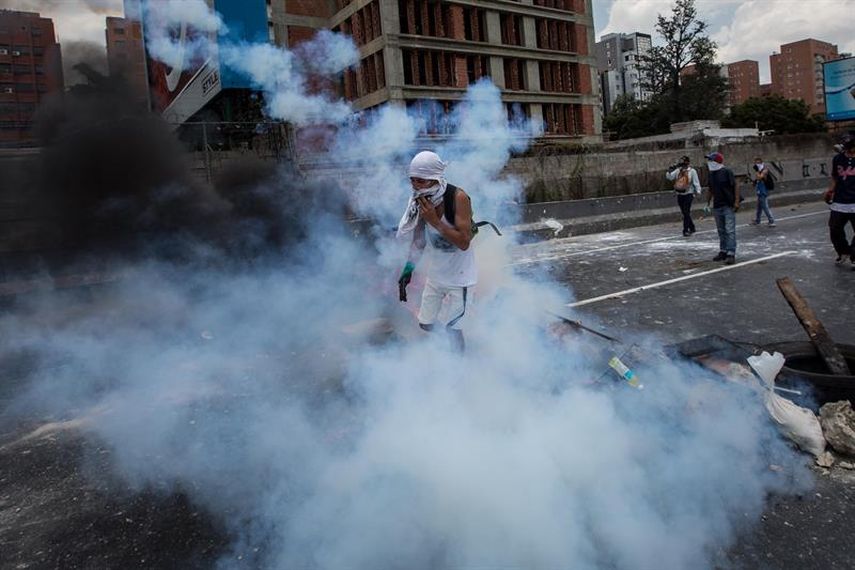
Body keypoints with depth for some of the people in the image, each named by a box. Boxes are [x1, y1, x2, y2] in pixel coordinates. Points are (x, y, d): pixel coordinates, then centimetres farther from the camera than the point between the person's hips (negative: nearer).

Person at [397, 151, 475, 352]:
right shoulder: (421, 200, -7)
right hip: (435, 275, 6)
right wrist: (408, 269, -1)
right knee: (426, 324, 13)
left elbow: (464, 242, -27)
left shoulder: (458, 197, -23)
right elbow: (419, 239, 5)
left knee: (451, 328, -2)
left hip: (459, 277, -6)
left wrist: (435, 221, -31)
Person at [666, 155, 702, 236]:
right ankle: (692, 228, 26)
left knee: (686, 212, -10)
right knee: (684, 213, 11)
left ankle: (686, 230, -7)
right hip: (680, 195, 5)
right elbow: (669, 177, 1)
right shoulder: (678, 171, 9)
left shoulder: (692, 171, -2)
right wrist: (672, 168, -12)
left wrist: (698, 191, -10)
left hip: (688, 194, -5)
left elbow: (696, 182, -3)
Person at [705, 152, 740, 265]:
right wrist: (708, 203, 17)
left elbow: (735, 186, -10)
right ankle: (723, 252, 21)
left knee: (730, 231, -7)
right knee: (721, 231, 13)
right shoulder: (711, 174, 10)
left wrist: (736, 202, -17)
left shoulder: (727, 172, -10)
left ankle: (731, 254, -8)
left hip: (728, 206, -6)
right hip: (717, 207, 7)